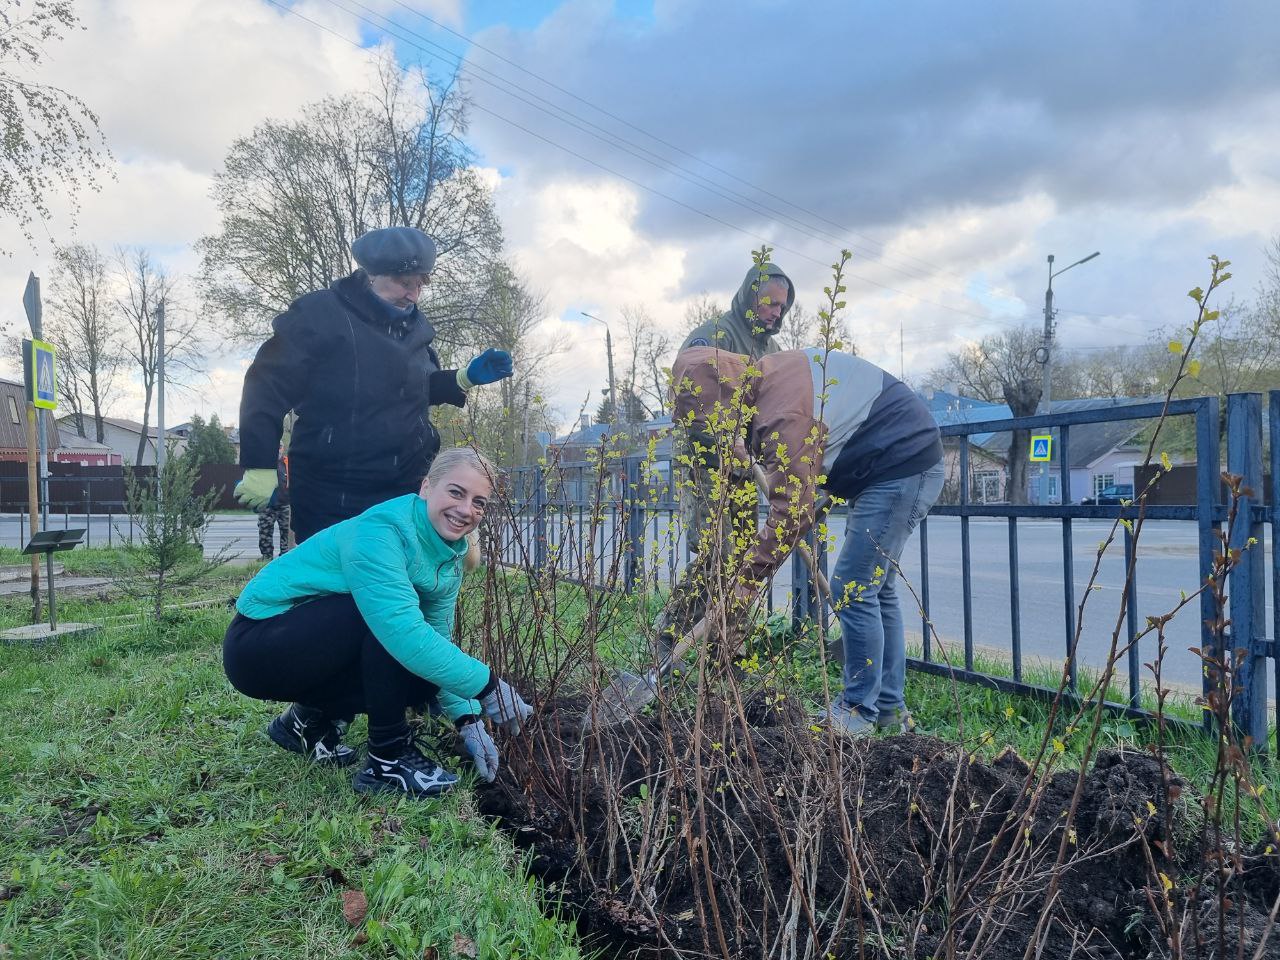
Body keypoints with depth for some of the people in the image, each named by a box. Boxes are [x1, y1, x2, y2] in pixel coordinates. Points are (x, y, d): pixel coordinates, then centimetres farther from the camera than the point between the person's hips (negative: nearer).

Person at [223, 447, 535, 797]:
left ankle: (312, 717, 13)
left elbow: (438, 640, 3)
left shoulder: (450, 554, 0)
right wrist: (487, 686, -33)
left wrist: (469, 719, -6)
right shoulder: (380, 530, -27)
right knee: (389, 619, -28)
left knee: (427, 669, -5)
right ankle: (388, 759, -14)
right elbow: (403, 630, -38)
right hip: (255, 646, -8)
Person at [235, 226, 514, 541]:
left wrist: (466, 378, 6)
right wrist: (260, 467, -13)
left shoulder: (414, 326, 10)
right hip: (329, 498, -5)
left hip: (403, 493, 5)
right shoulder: (319, 315, -9)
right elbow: (267, 390, -9)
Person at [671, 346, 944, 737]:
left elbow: (791, 513, -25)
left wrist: (746, 578, -17)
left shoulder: (784, 417, -27)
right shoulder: (770, 371, 3)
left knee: (853, 591, -8)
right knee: (876, 589, 14)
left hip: (901, 468, -10)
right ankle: (890, 707, 23)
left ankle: (859, 712, 4)